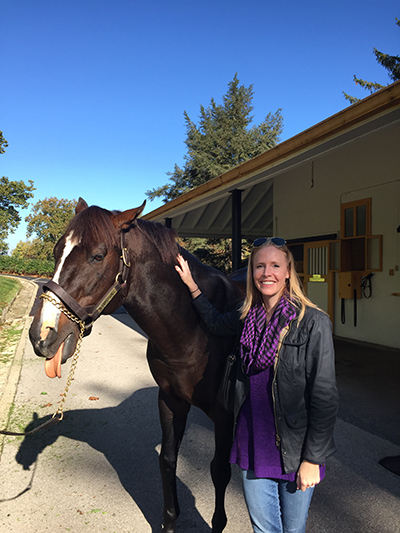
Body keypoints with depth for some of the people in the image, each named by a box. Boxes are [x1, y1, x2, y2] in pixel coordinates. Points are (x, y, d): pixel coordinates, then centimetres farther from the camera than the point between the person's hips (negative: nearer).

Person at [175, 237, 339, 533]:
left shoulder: (313, 323, -16)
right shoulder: (247, 317, -1)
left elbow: (325, 397, -13)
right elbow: (216, 323, 23)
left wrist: (312, 460, -12)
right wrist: (192, 285, 18)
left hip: (294, 450, -4)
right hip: (252, 448, 4)